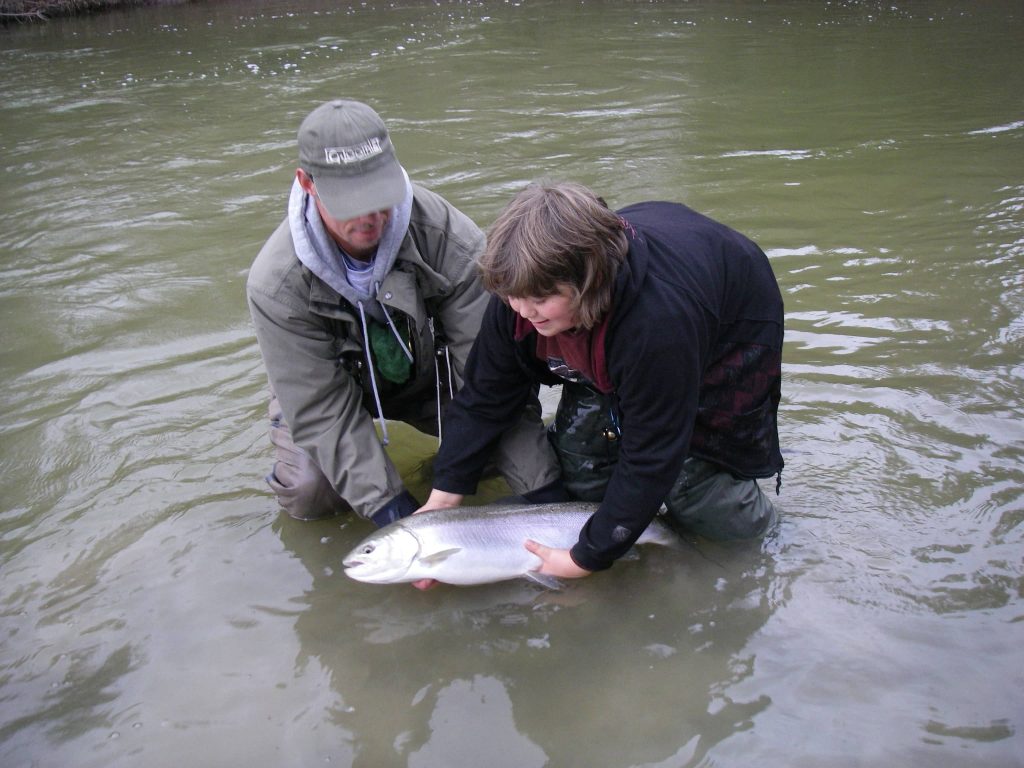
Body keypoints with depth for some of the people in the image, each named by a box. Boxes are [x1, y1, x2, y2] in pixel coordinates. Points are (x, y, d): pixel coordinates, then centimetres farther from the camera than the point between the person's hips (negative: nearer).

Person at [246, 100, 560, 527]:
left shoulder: (446, 236, -32)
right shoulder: (277, 285, -31)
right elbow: (322, 412, -27)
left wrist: (541, 490, -32)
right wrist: (386, 503, -35)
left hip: (431, 371, 0)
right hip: (324, 384, 0)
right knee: (310, 493, -23)